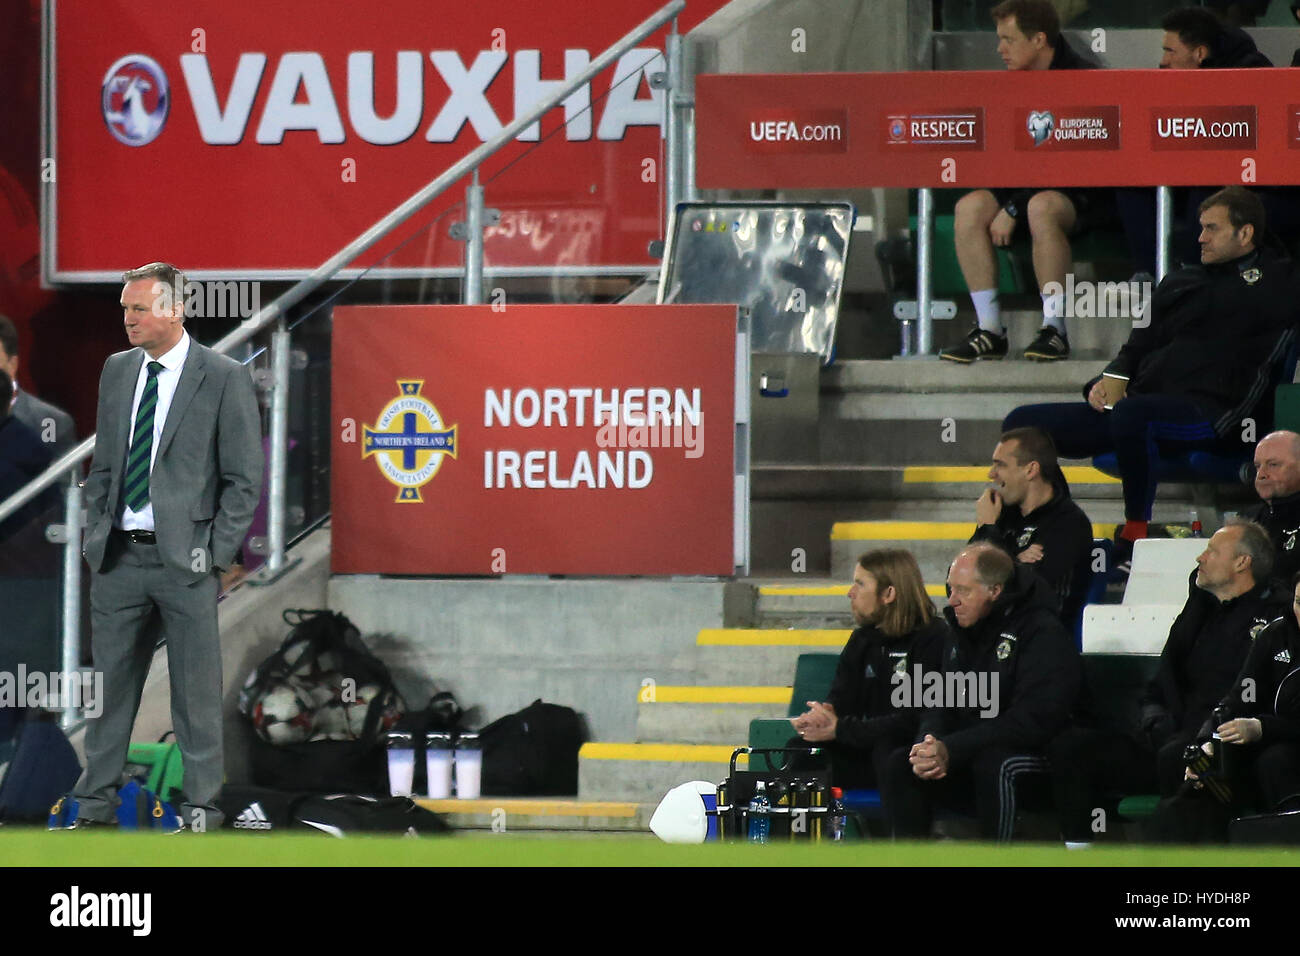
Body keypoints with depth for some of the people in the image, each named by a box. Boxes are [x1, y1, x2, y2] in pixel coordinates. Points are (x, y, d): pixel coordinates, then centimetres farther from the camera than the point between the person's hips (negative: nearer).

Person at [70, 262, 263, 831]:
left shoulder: (224, 378, -5)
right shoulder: (117, 371, 11)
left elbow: (245, 479, -4)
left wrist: (215, 553, -10)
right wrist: (96, 537, 8)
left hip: (185, 559, -5)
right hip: (119, 557, 5)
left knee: (196, 692, 1)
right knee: (110, 683, 7)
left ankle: (201, 807, 8)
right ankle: (95, 803, 14)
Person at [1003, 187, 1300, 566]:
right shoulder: (1178, 284, 28)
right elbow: (1138, 347, 28)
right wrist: (1111, 378, 9)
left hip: (1207, 412, -7)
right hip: (1142, 403, 7)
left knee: (1130, 415, -41)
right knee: (1022, 424, -4)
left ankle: (1136, 534, -28)